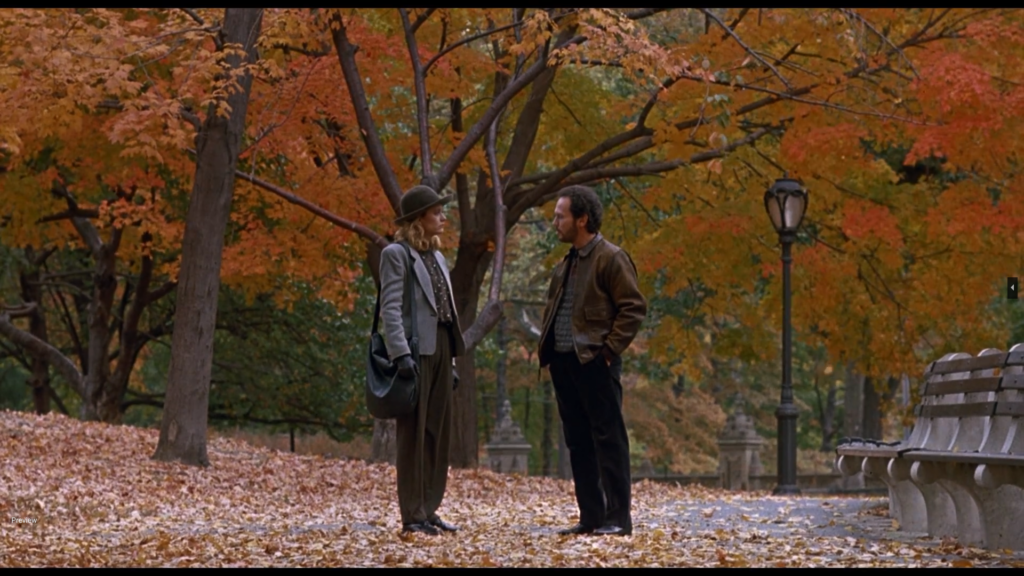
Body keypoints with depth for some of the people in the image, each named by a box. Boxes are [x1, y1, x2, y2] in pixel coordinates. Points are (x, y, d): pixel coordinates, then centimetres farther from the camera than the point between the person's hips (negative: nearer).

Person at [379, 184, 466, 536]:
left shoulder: (437, 257, 19)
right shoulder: (397, 254, -6)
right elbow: (390, 308, -14)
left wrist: (452, 361, 16)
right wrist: (401, 354, -24)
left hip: (441, 348, 8)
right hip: (415, 350, -8)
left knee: (439, 434, 8)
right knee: (414, 435, -5)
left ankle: (429, 511, 14)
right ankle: (412, 516, -2)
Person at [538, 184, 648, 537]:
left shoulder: (611, 258, -7)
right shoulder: (566, 264, 18)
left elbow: (634, 308, -11)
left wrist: (610, 350, -14)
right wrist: (547, 350, 13)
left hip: (594, 362, -8)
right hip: (564, 363, 8)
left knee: (608, 439, -5)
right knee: (578, 442, 9)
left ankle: (618, 518, -3)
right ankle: (590, 517, 14)